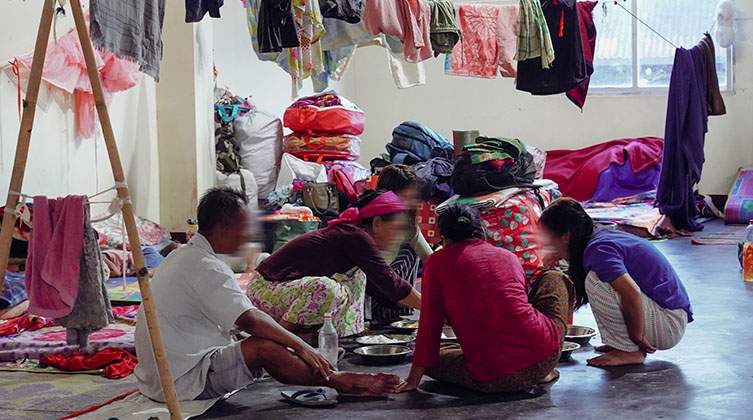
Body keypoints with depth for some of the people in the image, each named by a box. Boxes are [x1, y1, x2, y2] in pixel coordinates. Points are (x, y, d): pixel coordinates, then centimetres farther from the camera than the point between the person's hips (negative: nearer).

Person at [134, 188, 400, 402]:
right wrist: (300, 346, -17)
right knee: (264, 347, -21)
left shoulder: (182, 257, 15)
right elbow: (249, 320, -26)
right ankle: (342, 382, -7)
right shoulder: (204, 267, -19)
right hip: (183, 383, -11)